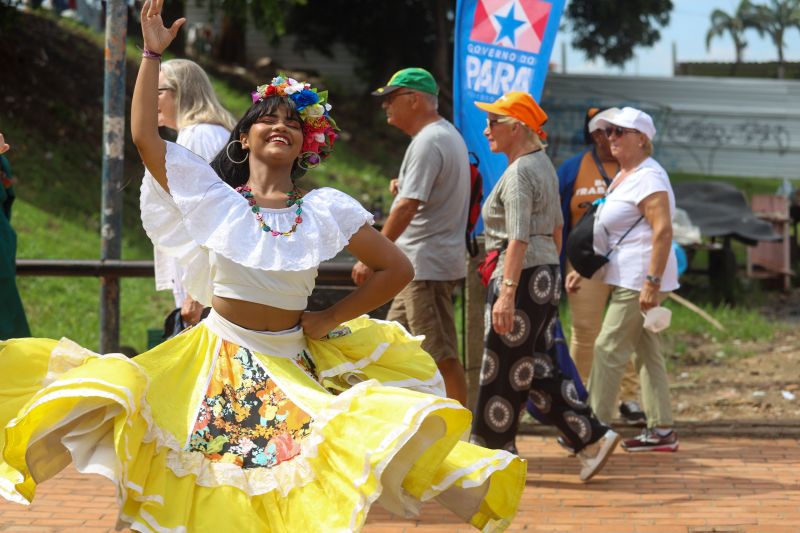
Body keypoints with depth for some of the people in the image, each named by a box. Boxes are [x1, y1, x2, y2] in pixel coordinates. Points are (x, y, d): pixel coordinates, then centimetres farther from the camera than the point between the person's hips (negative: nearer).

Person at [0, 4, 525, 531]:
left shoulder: (325, 209, 0)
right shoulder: (216, 197, 0)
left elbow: (398, 269, 2)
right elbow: (144, 135, -8)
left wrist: (330, 319, 0)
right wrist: (152, 54, -8)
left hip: (294, 364, 0)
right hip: (219, 357, 0)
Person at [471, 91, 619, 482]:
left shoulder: (519, 173, -15)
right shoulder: (544, 165, 15)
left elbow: (518, 239, -23)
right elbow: (556, 228, 21)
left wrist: (507, 292, -27)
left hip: (522, 276, -10)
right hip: (546, 275, 10)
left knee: (501, 370, 0)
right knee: (538, 368, 12)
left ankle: (491, 453, 8)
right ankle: (591, 438, 7)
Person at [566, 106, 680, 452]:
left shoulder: (647, 177, -14)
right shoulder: (624, 176, 18)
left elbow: (663, 231, -23)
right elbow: (608, 233, 26)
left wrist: (652, 282, -28)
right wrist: (584, 270, 22)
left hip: (640, 278, -10)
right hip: (628, 277, 10)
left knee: (609, 350, -7)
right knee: (647, 352, 10)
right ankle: (661, 431, 13)